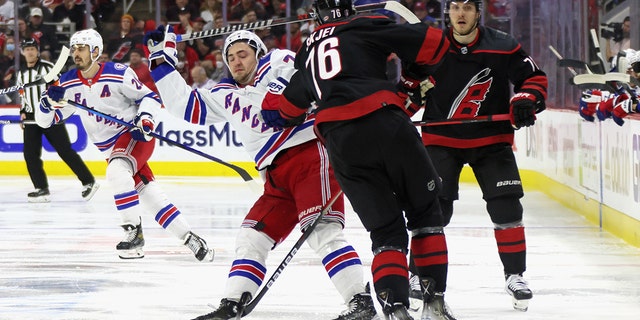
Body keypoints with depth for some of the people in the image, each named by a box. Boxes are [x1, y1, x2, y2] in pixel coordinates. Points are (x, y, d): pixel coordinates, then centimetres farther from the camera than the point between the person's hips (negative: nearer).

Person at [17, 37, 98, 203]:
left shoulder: (48, 67, -7)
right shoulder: (21, 73, 14)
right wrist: (23, 112, 13)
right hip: (31, 118, 6)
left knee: (65, 150, -7)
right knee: (30, 153, -3)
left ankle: (88, 182, -1)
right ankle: (42, 189, 3)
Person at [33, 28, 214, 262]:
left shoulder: (118, 74, -13)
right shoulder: (68, 84, 0)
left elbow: (149, 97, -3)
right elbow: (44, 120, 2)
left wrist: (144, 118, -20)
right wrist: (49, 101, -18)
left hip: (136, 137, -5)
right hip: (111, 149, 5)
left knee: (116, 171, -34)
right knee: (152, 199, 2)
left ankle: (134, 232, -27)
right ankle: (190, 239, 12)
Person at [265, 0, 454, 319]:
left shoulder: (307, 51, 28)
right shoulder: (365, 28, 14)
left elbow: (290, 104, 40)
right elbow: (432, 41, 6)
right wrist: (415, 77, 23)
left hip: (340, 142, 3)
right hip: (385, 123, -3)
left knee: (386, 231, 8)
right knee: (425, 214, 15)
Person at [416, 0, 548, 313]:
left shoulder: (502, 47, -8)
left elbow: (535, 77, 1)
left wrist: (525, 100, -17)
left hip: (491, 138, 0)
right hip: (441, 138, 0)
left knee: (506, 205, -6)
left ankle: (515, 275, 7)